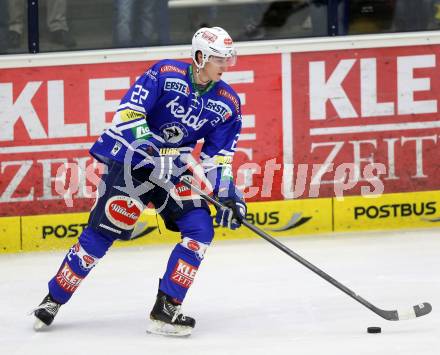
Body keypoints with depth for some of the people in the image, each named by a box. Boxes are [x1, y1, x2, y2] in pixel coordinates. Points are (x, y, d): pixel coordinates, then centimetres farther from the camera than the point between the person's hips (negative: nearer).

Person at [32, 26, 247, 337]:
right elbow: (129, 113, -18)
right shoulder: (166, 74, -14)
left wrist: (227, 195, -8)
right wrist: (153, 153, -28)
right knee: (103, 231, -10)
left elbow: (218, 158, 5)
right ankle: (54, 299, 5)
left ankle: (166, 310, -8)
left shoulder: (228, 104, 1)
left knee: (201, 230, -12)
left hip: (175, 170, 5)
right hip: (131, 157, -5)